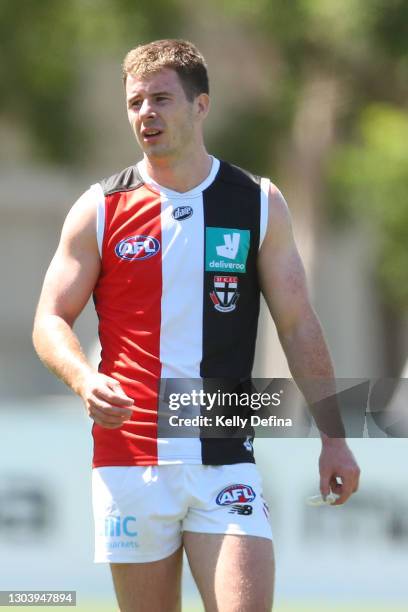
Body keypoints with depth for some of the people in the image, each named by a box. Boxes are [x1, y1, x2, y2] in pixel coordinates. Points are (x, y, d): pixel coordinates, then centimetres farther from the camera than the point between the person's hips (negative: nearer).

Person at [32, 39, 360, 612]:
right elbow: (51, 319, 5)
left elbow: (298, 325, 10)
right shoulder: (99, 210, 5)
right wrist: (84, 380, -16)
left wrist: (333, 438, 6)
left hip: (226, 464, 0)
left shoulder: (259, 204, 6)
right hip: (129, 463, 0)